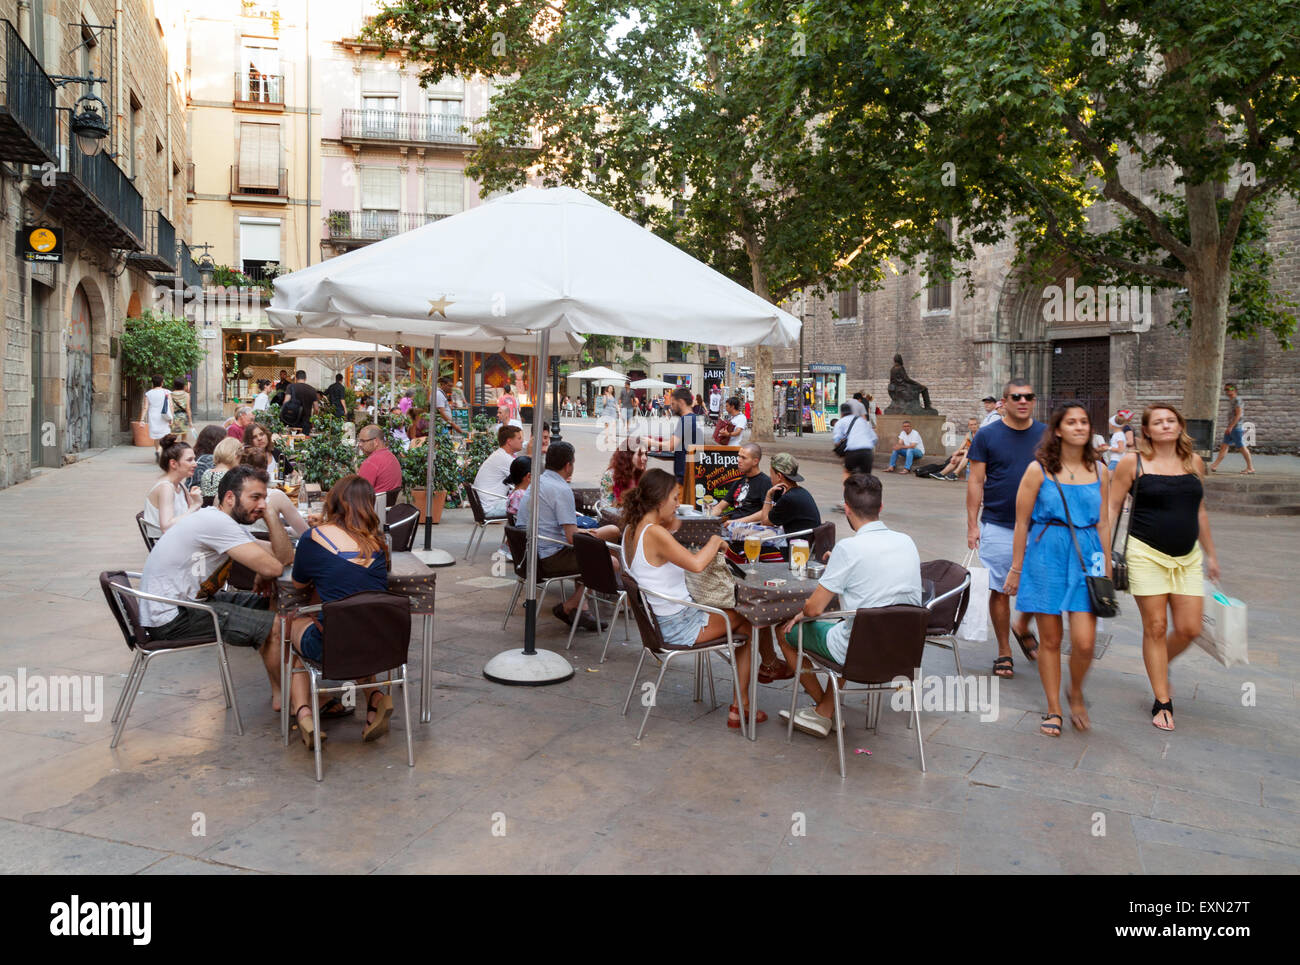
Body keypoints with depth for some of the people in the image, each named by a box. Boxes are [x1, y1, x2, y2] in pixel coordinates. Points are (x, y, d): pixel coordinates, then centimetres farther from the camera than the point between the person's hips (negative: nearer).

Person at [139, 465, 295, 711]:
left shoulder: (228, 523, 11)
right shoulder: (215, 522, -21)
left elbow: (285, 558, 6)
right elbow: (272, 568, -24)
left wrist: (270, 513, -4)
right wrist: (262, 577, -1)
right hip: (170, 618, -11)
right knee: (275, 626, -14)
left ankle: (278, 693, 17)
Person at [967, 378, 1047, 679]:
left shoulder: (1046, 435, 6)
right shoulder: (987, 435, -2)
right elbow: (975, 481, -1)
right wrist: (972, 524, -5)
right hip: (998, 526, -2)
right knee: (1000, 590, 2)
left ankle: (1022, 627, 32)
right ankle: (1004, 652, 17)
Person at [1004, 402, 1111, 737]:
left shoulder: (1099, 471, 8)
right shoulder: (1039, 470, -2)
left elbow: (1103, 524, 13)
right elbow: (1022, 522, 1)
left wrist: (1107, 570, 12)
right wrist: (1016, 568, 2)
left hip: (1085, 557, 2)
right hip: (1046, 555, -2)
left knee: (1084, 641, -7)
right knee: (1050, 639, 5)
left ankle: (1076, 692, 23)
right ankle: (1054, 710, 21)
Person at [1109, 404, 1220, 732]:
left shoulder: (1193, 461, 9)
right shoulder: (1133, 462, -4)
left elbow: (1199, 511, 18)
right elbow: (1112, 507, -1)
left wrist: (1210, 554, 20)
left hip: (1188, 556, 4)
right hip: (1147, 554, -4)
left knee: (1189, 629, 0)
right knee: (1155, 627, -1)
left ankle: (1159, 665, 32)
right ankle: (1163, 703, 11)